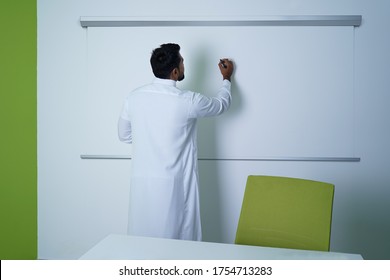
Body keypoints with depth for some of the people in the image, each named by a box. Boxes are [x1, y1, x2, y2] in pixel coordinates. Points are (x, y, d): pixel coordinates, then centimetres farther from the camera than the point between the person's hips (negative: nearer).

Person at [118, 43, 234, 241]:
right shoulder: (188, 101, -12)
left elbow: (124, 136, 11)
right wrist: (226, 78, 26)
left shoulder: (134, 97, -2)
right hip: (172, 184, -4)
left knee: (143, 235, 14)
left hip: (141, 181, 4)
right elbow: (222, 104, 8)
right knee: (175, 237, 8)